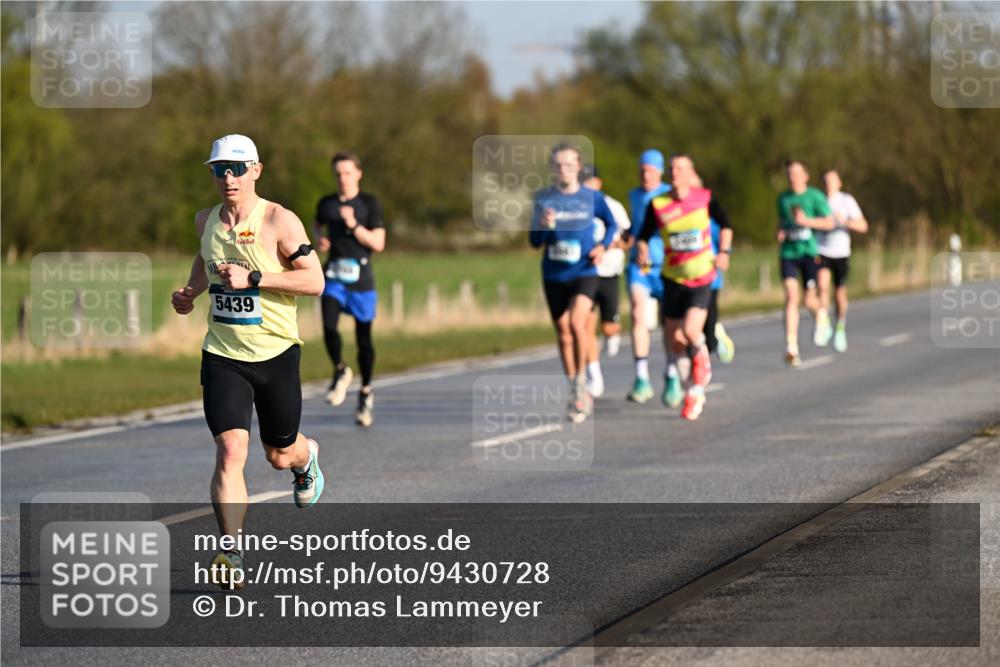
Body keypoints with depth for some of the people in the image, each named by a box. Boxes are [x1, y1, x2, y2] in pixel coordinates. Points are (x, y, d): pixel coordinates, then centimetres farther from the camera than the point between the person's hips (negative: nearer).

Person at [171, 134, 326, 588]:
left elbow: (314, 281, -16)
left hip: (276, 353, -2)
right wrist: (191, 290, 9)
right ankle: (231, 554, -18)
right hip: (222, 356, 2)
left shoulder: (279, 222, -12)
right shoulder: (206, 221, 4)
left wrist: (253, 278, -24)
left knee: (280, 455, 14)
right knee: (230, 450, -16)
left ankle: (306, 458, 53)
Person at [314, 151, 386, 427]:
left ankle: (366, 392, 23)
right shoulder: (326, 204, 8)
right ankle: (340, 372, 6)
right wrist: (320, 239, 7)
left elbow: (378, 243, -7)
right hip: (334, 277, 2)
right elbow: (318, 226, 29)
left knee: (363, 337, 5)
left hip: (361, 279, -2)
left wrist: (354, 225, -18)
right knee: (329, 327, -20)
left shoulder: (369, 204, -2)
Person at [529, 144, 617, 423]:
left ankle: (581, 380, -9)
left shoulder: (592, 197, -2)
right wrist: (544, 225, -19)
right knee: (563, 333, 8)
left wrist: (603, 246, -4)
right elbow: (535, 241, 2)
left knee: (576, 321, -25)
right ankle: (576, 397, 22)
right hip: (554, 276, 3)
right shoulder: (543, 198, 1)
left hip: (584, 273, -3)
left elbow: (611, 224, 14)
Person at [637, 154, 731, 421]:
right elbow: (644, 236, 3)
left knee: (691, 331, -22)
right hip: (673, 278, 2)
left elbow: (724, 223, 11)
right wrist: (642, 250, -17)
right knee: (674, 342, 3)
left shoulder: (705, 198, -6)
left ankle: (701, 358, 11)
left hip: (702, 278, -2)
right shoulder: (657, 204, -6)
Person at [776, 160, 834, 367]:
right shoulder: (783, 198, 12)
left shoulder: (815, 196, -1)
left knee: (810, 301, -3)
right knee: (791, 297, -13)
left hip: (809, 252, -2)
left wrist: (806, 221, -16)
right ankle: (792, 348, -17)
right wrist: (781, 232, 4)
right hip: (788, 253, 2)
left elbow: (829, 223, -3)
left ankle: (820, 315, 37)